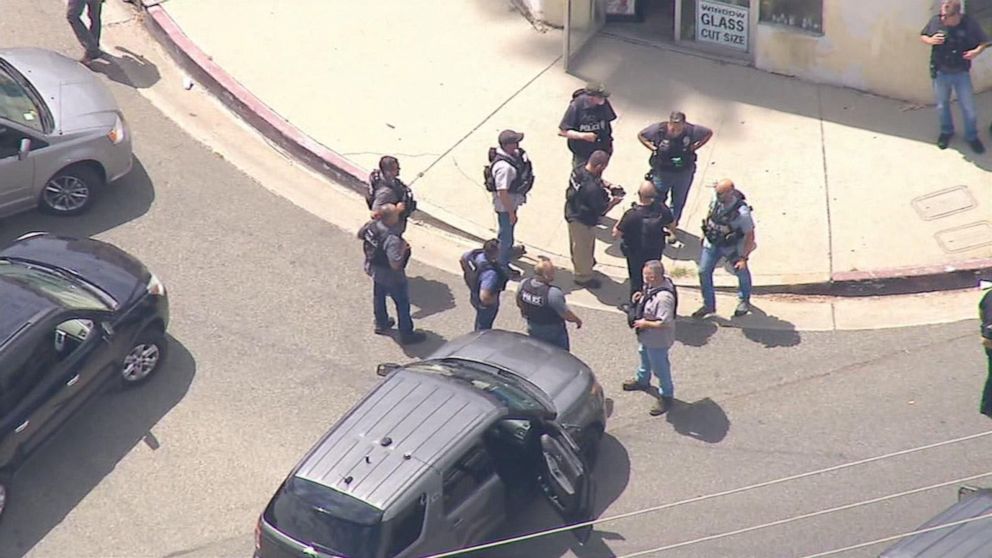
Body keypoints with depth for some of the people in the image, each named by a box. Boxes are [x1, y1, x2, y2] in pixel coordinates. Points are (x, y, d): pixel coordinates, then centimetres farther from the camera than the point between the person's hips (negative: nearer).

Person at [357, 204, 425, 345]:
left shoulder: (372, 225, -17)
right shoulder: (392, 239, -40)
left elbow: (360, 234, 5)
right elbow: (395, 264, -39)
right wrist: (403, 249, -26)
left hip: (374, 269, 8)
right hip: (390, 276, -7)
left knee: (379, 296, 30)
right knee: (402, 303, 13)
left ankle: (381, 324, 51)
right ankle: (407, 334, 27)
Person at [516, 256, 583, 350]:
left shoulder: (524, 284, -17)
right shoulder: (553, 293, -36)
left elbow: (519, 304, 2)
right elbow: (566, 315, -24)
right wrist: (578, 320, -3)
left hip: (533, 329, 6)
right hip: (553, 334, -6)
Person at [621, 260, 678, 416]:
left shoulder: (664, 297, -41)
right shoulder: (654, 285, -13)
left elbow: (665, 323, -38)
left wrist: (645, 323, -28)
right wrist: (641, 296, -8)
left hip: (657, 340, -10)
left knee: (660, 367, 12)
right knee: (644, 357, 34)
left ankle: (666, 396, 33)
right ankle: (642, 380, 60)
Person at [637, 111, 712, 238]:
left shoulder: (692, 131, -22)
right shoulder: (659, 129, -23)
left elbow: (709, 133, -3)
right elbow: (641, 135, -6)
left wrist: (695, 147, -12)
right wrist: (653, 148, -17)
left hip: (684, 174, 1)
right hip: (662, 172, -1)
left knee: (678, 203, 20)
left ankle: (672, 228, 43)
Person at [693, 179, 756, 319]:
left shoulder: (742, 212, -36)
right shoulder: (716, 198, -20)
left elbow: (750, 236, -25)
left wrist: (744, 258, -22)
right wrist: (704, 233, 13)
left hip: (732, 247, -4)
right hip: (712, 243, 4)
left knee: (741, 272, 20)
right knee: (703, 272, 2)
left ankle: (744, 301, 48)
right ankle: (708, 305, 21)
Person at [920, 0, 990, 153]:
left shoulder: (969, 23, -15)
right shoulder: (935, 21, -11)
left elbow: (983, 41, -4)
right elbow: (922, 36, 5)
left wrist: (977, 51, -24)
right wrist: (931, 40, -16)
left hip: (962, 73, -2)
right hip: (940, 73, 2)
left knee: (968, 107, 8)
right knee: (942, 105, 19)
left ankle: (972, 136, 29)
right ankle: (946, 131, 43)